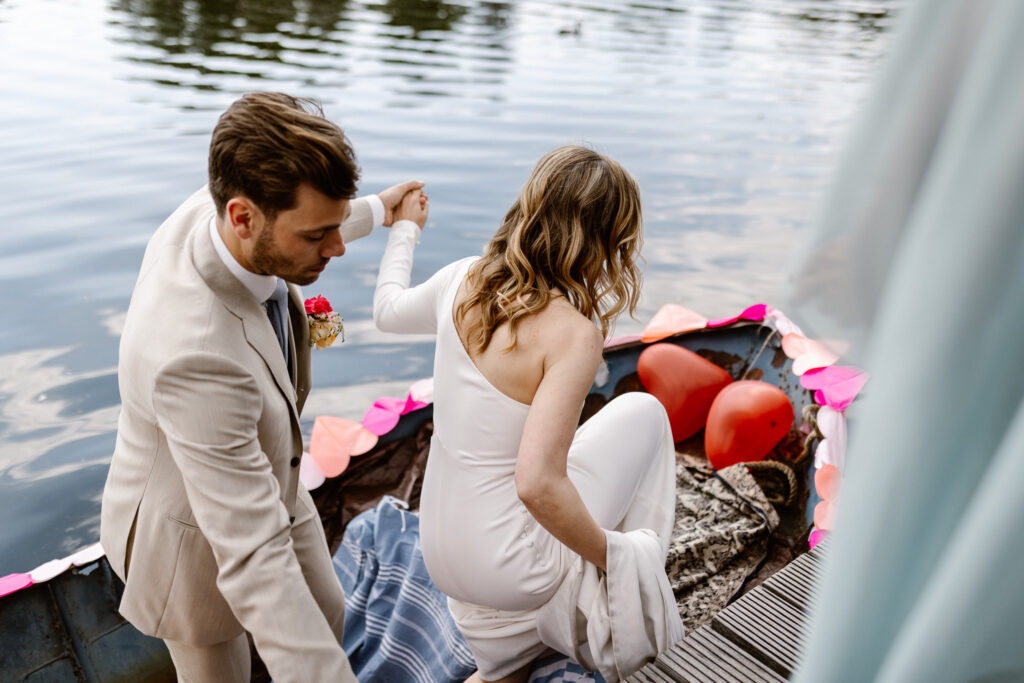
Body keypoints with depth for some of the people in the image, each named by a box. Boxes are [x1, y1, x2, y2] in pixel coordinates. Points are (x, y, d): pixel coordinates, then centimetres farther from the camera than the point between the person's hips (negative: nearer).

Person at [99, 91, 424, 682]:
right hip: (195, 535, -7)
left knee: (327, 612, 26)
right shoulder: (197, 355, -45)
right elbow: (254, 560, -42)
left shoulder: (215, 209, -20)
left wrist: (375, 212, 24)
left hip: (265, 485, 7)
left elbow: (302, 220, 7)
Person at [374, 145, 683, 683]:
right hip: (507, 571, -7)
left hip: (439, 552, 8)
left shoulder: (461, 281, -6)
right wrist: (608, 554, -14)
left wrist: (405, 228, 32)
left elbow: (388, 311, 16)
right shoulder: (573, 335, -25)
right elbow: (538, 486, -32)